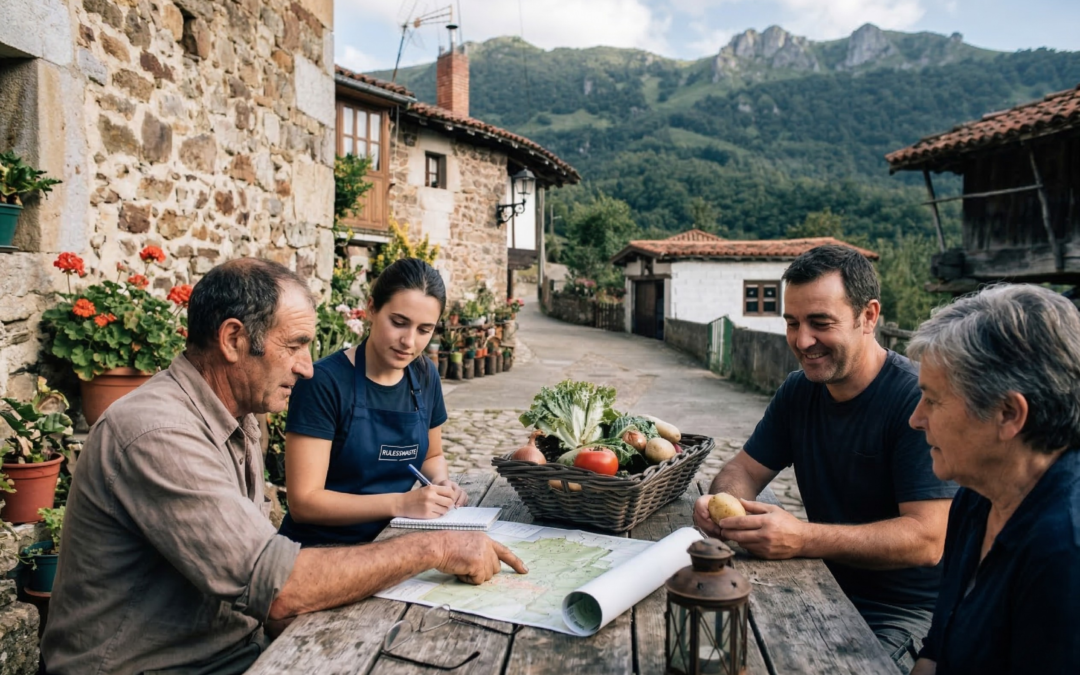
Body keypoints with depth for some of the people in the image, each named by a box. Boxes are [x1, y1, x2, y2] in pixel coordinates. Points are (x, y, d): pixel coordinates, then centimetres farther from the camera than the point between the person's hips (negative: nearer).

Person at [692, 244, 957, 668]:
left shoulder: (918, 399, -20)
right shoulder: (799, 390, 2)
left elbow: (926, 540, -25)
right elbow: (745, 469, 6)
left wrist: (803, 539, -36)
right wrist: (723, 503, -18)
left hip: (905, 612, -5)